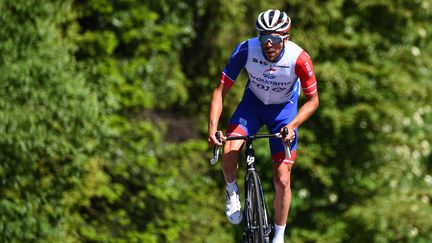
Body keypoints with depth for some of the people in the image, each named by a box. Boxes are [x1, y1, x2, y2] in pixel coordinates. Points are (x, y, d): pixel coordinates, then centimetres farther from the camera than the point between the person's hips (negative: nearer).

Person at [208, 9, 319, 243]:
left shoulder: (299, 59, -31)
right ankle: (232, 191, 8)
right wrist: (212, 128, -32)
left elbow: (312, 100, -16)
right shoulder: (246, 50, -29)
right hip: (253, 103, 1)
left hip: (284, 109, -1)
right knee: (229, 153, -26)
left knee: (282, 180, -5)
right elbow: (220, 90, -20)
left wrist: (291, 126, -31)